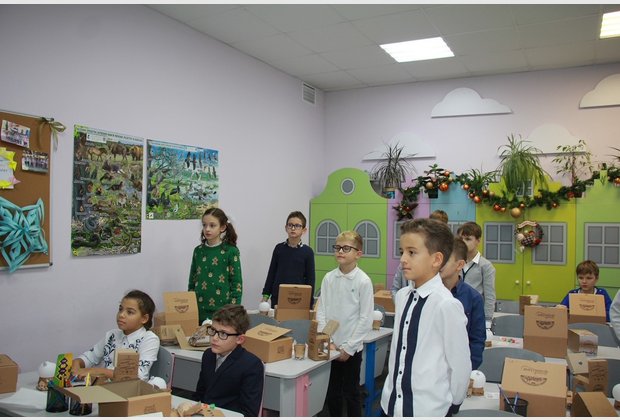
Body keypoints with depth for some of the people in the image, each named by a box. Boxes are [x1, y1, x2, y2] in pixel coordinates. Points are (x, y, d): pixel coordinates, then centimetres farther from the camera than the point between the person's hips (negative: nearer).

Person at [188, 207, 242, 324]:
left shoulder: (231, 251, -8)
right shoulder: (198, 251, 6)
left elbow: (236, 285, -7)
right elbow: (192, 282, 13)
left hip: (222, 311, -4)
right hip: (199, 311, 4)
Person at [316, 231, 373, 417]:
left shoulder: (363, 281, -11)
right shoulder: (328, 278, 0)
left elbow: (366, 319, -11)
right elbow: (321, 312, 2)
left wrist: (348, 347, -11)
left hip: (351, 348, -3)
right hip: (330, 347, 4)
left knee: (351, 393, 10)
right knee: (332, 392, 16)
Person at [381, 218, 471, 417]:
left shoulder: (446, 305, -20)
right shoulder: (402, 296, -1)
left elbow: (460, 365, -11)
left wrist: (453, 405, 0)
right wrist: (391, 392, 12)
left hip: (429, 410, -5)